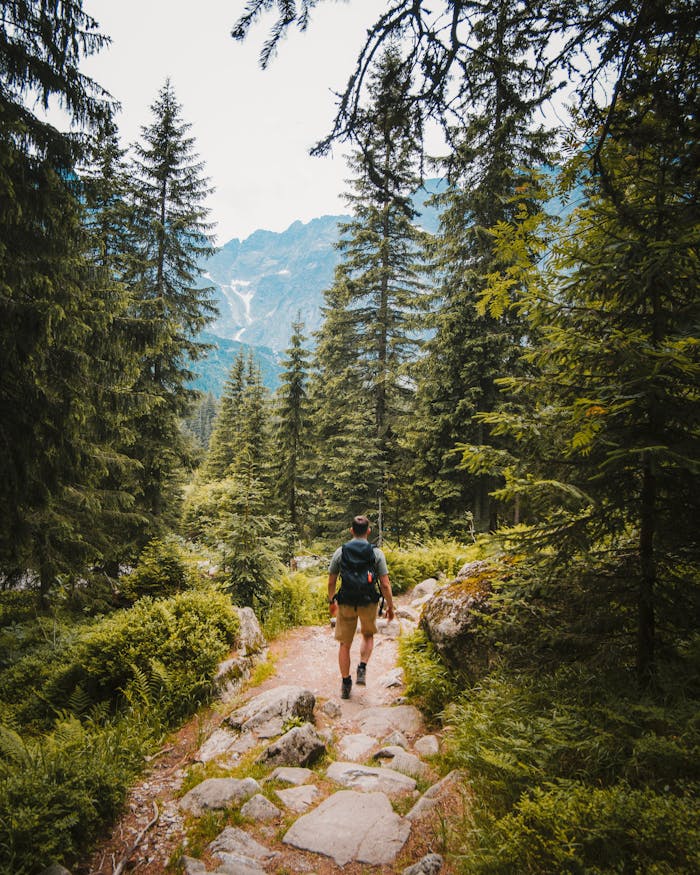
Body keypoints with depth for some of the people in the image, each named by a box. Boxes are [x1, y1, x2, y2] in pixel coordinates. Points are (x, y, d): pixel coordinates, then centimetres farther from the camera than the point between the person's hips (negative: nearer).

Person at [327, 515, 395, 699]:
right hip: (369, 603, 0)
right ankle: (362, 669, 9)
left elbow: (331, 582, 3)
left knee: (344, 644, 14)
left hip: (346, 603, 1)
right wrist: (390, 607, 4)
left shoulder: (340, 552, -3)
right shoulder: (377, 553, -7)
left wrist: (331, 601, 19)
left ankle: (345, 684, 20)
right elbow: (385, 584, -8)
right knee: (368, 636, 26)